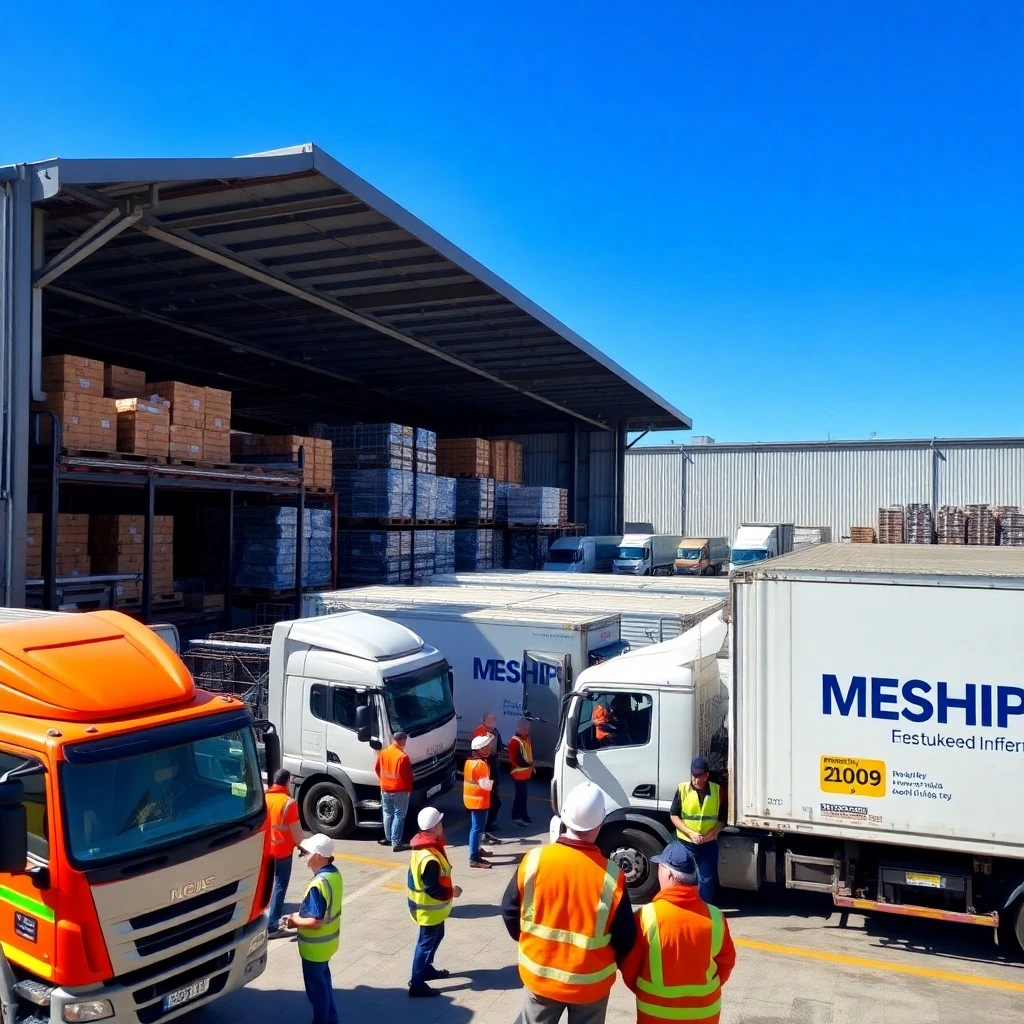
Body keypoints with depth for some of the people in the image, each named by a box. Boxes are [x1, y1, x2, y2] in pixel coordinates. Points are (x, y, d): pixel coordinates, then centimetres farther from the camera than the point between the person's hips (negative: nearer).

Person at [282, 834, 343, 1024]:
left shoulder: (318, 884, -32)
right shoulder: (334, 874, -3)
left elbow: (316, 922, -30)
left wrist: (295, 921, -13)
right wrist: (299, 915, 6)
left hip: (315, 946, -9)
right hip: (328, 941, 9)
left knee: (316, 987, 10)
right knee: (324, 981, 25)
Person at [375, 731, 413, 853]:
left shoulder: (383, 753, 0)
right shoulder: (403, 756, -21)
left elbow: (377, 769, 12)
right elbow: (407, 776, -16)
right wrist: (409, 789, -1)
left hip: (385, 790, 6)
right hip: (400, 791, -6)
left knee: (388, 814, 20)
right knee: (399, 816, 0)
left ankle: (388, 838, 30)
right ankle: (396, 843, 0)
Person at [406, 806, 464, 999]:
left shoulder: (423, 845, -3)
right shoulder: (430, 858, -34)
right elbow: (433, 889, -28)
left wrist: (448, 888, 13)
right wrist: (452, 892, -13)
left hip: (430, 906, 9)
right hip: (429, 908, -9)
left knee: (436, 936, 25)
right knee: (426, 943, 4)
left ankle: (426, 968, 42)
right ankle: (417, 985, 16)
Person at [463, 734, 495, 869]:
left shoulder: (470, 761, 9)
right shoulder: (480, 764, -22)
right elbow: (485, 784, -24)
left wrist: (488, 782, 8)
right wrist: (491, 783, -4)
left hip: (471, 798, 10)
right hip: (479, 800, -10)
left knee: (476, 826, 23)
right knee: (478, 828, -8)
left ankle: (476, 849, 38)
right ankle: (474, 859, -8)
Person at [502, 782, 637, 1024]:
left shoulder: (534, 860, -17)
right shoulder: (611, 875, -22)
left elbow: (509, 912, -3)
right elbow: (625, 939, -12)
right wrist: (612, 961, 10)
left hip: (539, 975, 2)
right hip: (590, 983, -1)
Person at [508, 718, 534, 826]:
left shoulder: (527, 739, 11)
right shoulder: (515, 741, -19)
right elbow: (514, 759, -22)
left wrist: (531, 763, 5)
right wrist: (527, 764, -19)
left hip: (526, 772, 9)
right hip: (519, 773, -9)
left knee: (524, 794, 16)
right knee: (520, 794, -7)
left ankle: (523, 815, 26)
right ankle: (516, 817, -1)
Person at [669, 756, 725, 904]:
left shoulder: (717, 790, -4)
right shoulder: (683, 789, -8)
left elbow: (722, 818, 3)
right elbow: (674, 816, -5)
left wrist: (710, 834, -12)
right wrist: (690, 833, -15)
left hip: (709, 843, 1)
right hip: (686, 842, -1)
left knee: (707, 879, 7)